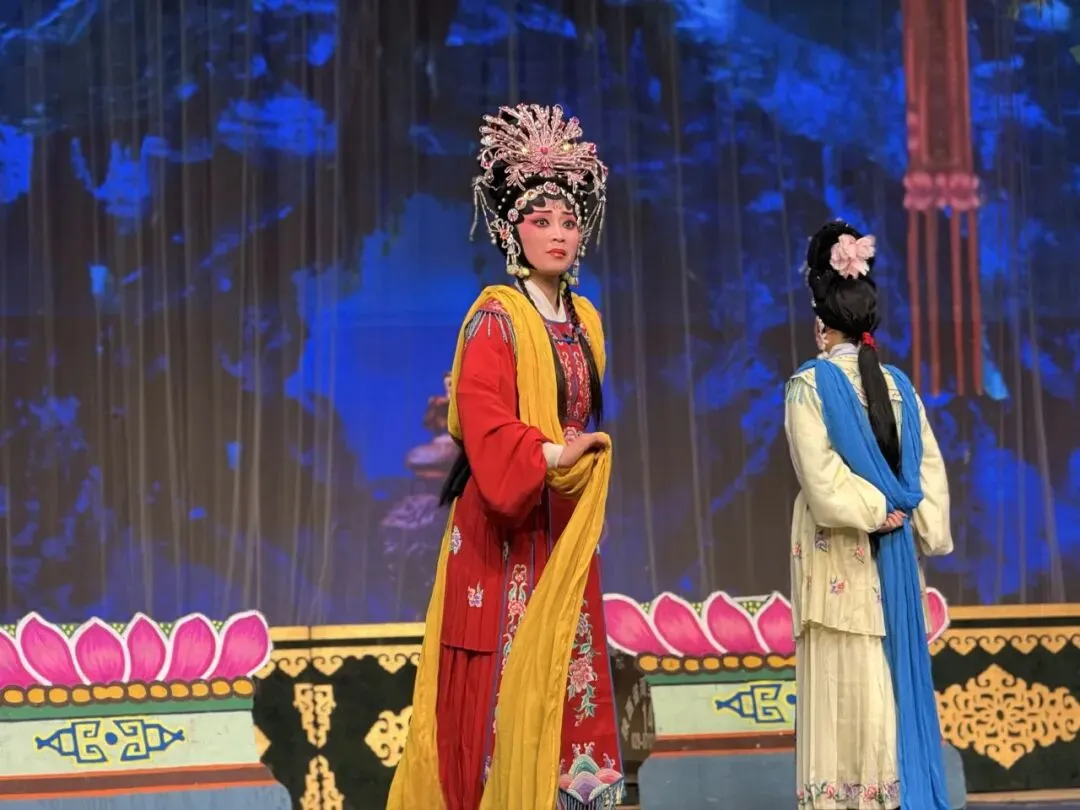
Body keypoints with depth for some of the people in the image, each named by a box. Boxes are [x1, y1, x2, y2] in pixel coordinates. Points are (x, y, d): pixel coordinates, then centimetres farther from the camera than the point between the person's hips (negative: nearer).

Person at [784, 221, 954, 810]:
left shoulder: (809, 385, -8)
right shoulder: (898, 385, 7)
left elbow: (820, 473, -16)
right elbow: (929, 467, 4)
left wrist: (870, 512, -10)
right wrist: (912, 523, 3)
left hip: (839, 552, -4)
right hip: (891, 554, 4)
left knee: (846, 679, -4)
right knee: (892, 673, 7)